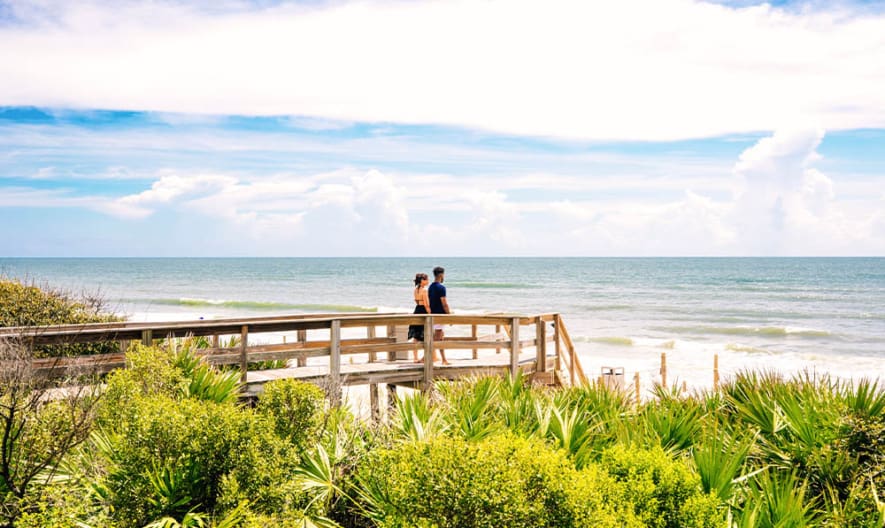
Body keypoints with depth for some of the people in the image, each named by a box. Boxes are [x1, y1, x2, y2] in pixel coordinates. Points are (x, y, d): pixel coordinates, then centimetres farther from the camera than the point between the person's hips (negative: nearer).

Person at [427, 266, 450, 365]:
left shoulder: (430, 287, 11)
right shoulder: (441, 288, -15)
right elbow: (444, 303, -17)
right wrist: (449, 315, -11)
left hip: (433, 315, 9)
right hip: (439, 315, -9)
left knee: (441, 336, 13)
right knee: (437, 337, -6)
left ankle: (444, 360, 15)